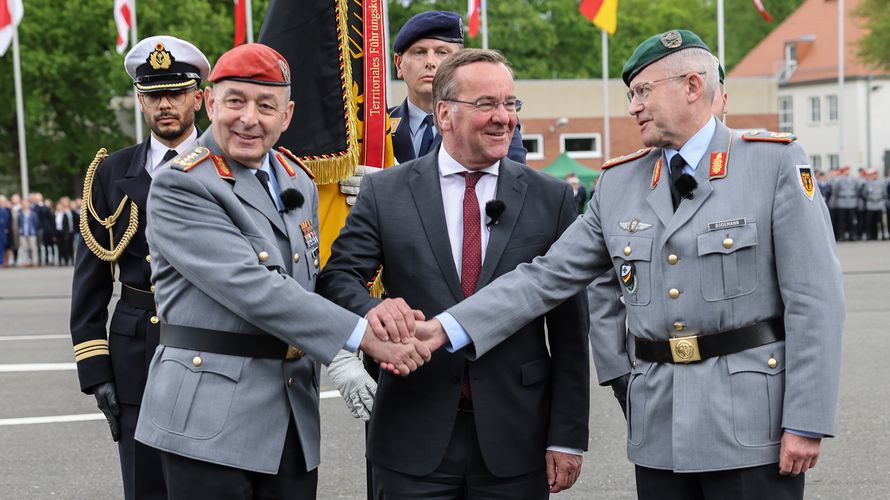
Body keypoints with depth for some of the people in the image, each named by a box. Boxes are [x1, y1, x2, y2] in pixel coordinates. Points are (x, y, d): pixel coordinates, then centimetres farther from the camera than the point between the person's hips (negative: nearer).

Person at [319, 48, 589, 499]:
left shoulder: (552, 199, 3)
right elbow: (339, 277, -1)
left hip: (515, 444, 1)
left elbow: (570, 329, 3)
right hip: (413, 442, 0)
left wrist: (567, 436, -1)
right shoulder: (385, 192, 3)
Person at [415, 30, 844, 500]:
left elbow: (813, 298, -7)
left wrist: (806, 421, -12)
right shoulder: (618, 183, 11)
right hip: (658, 431, 4)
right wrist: (449, 328, -5)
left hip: (752, 423, -4)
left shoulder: (776, 162, -3)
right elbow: (548, 275, 7)